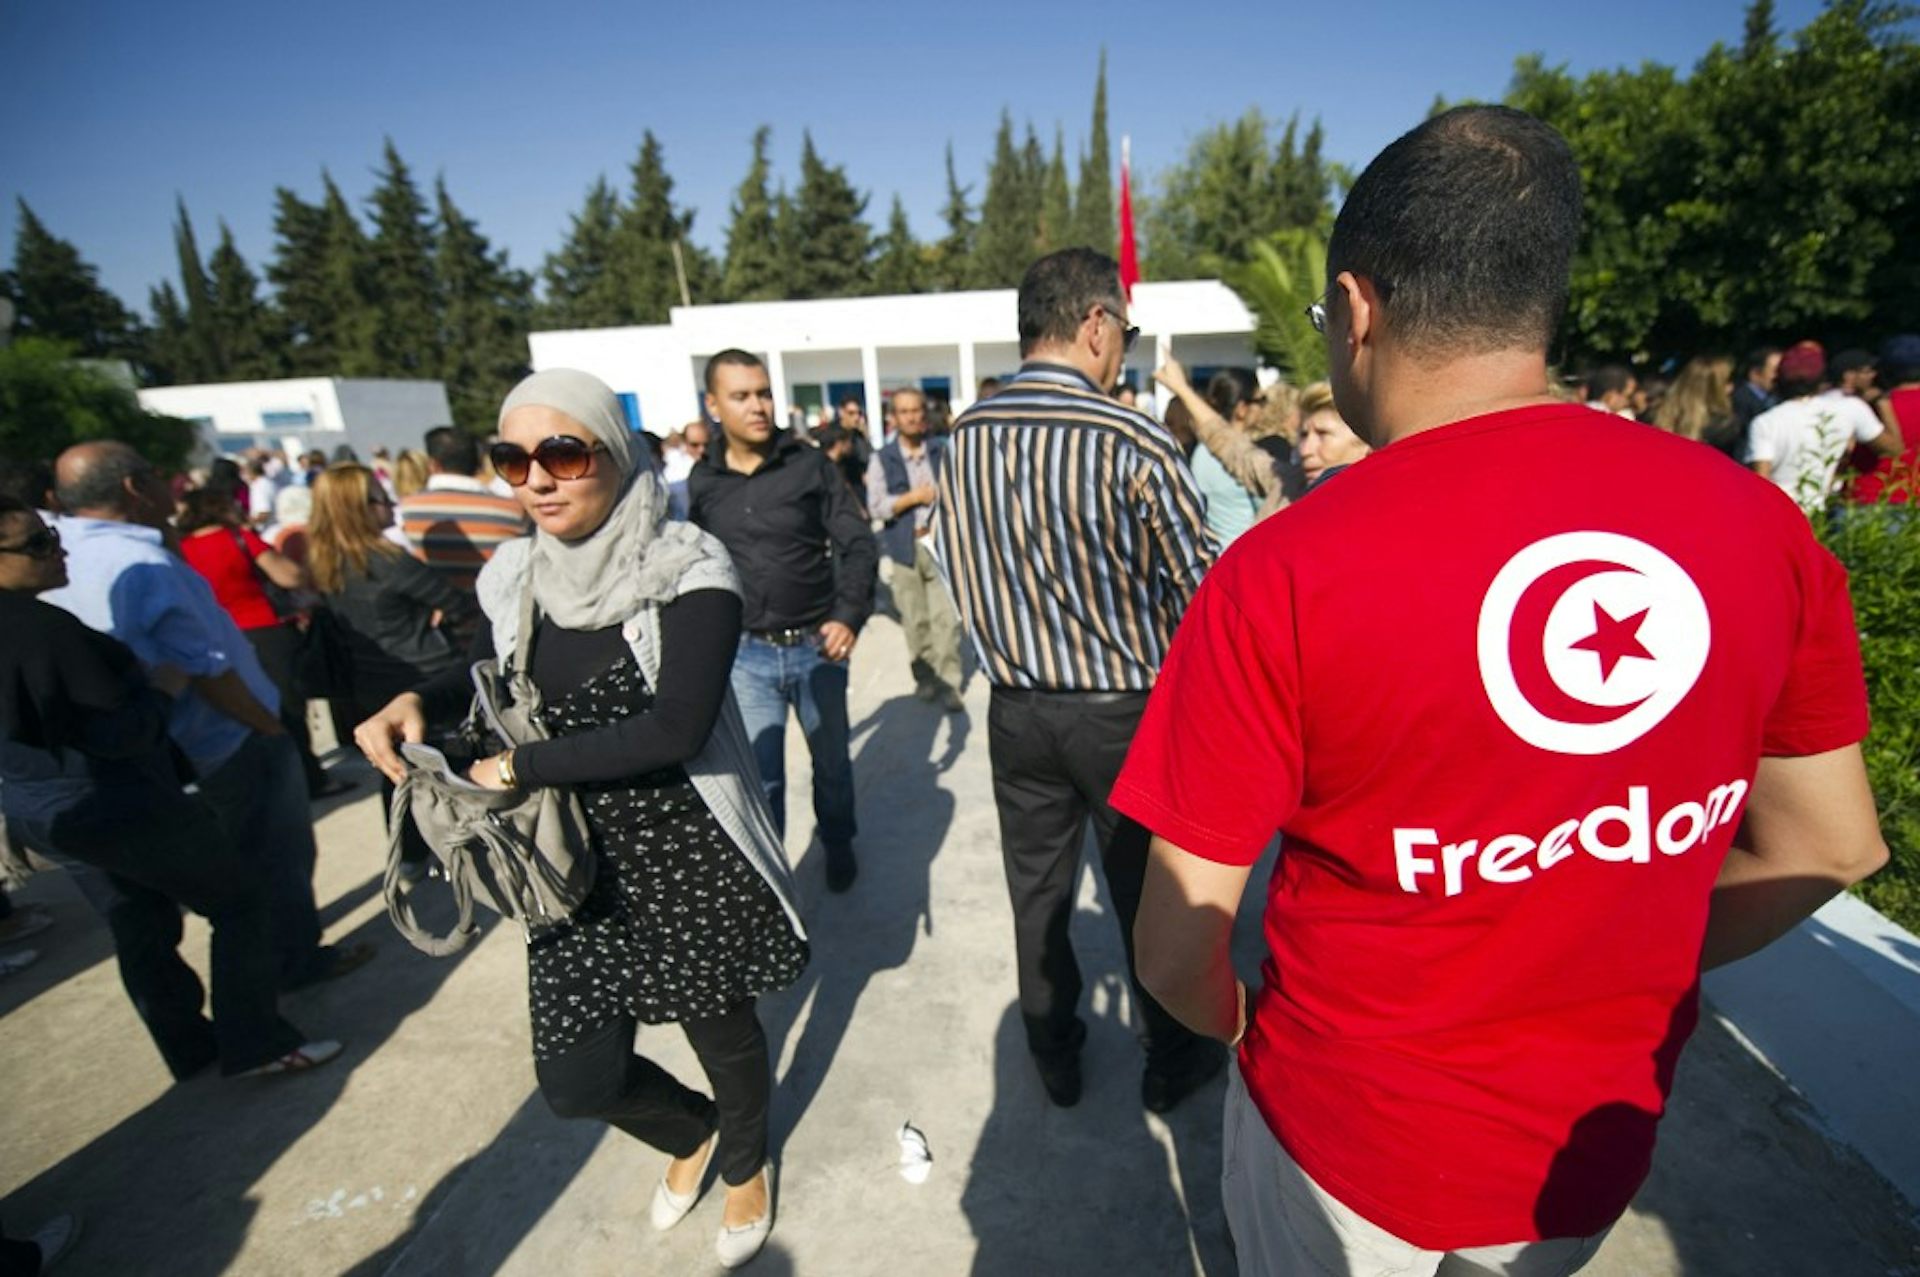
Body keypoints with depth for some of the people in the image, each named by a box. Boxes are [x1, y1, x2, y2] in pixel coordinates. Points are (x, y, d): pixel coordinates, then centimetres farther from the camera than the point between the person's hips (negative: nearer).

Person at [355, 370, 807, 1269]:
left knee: (722, 1028, 17)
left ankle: (745, 1166, 53)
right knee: (577, 1077, 9)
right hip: (576, 865, 5)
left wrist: (519, 769, -20)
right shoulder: (513, 576, -1)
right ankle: (693, 1132, 46)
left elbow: (674, 728, -29)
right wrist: (416, 703, -3)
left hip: (694, 857, -4)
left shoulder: (688, 570, -19)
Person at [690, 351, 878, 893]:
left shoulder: (810, 464, -5)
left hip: (816, 645, 0)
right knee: (761, 777, 3)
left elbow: (857, 544, -6)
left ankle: (839, 845, 40)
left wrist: (849, 615, -19)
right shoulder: (702, 482, 2)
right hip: (745, 654, 1)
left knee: (831, 760, 16)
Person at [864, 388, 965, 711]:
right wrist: (913, 497, -14)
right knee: (915, 618, 8)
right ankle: (925, 676, 23)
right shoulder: (882, 459, 0)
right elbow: (876, 506, -6)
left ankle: (948, 681, 3)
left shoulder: (942, 449, 5)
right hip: (904, 547, 0)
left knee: (945, 616, -4)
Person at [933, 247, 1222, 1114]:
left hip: (1016, 709, 4)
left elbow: (954, 565, 5)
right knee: (1147, 896, 17)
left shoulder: (965, 437, -4)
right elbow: (1198, 586, -14)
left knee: (1036, 891, 20)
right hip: (1126, 712, -3)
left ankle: (1054, 1059, 40)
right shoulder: (1132, 440, -18)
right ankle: (1170, 1063, 39)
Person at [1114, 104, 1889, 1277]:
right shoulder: (1754, 520, -13)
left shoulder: (1282, 573, -29)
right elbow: (1831, 845, 1)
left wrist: (1238, 1027, 1)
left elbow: (1178, 947, -22)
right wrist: (1621, 981, 13)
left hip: (1346, 1145, -3)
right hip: (1597, 1149, 4)